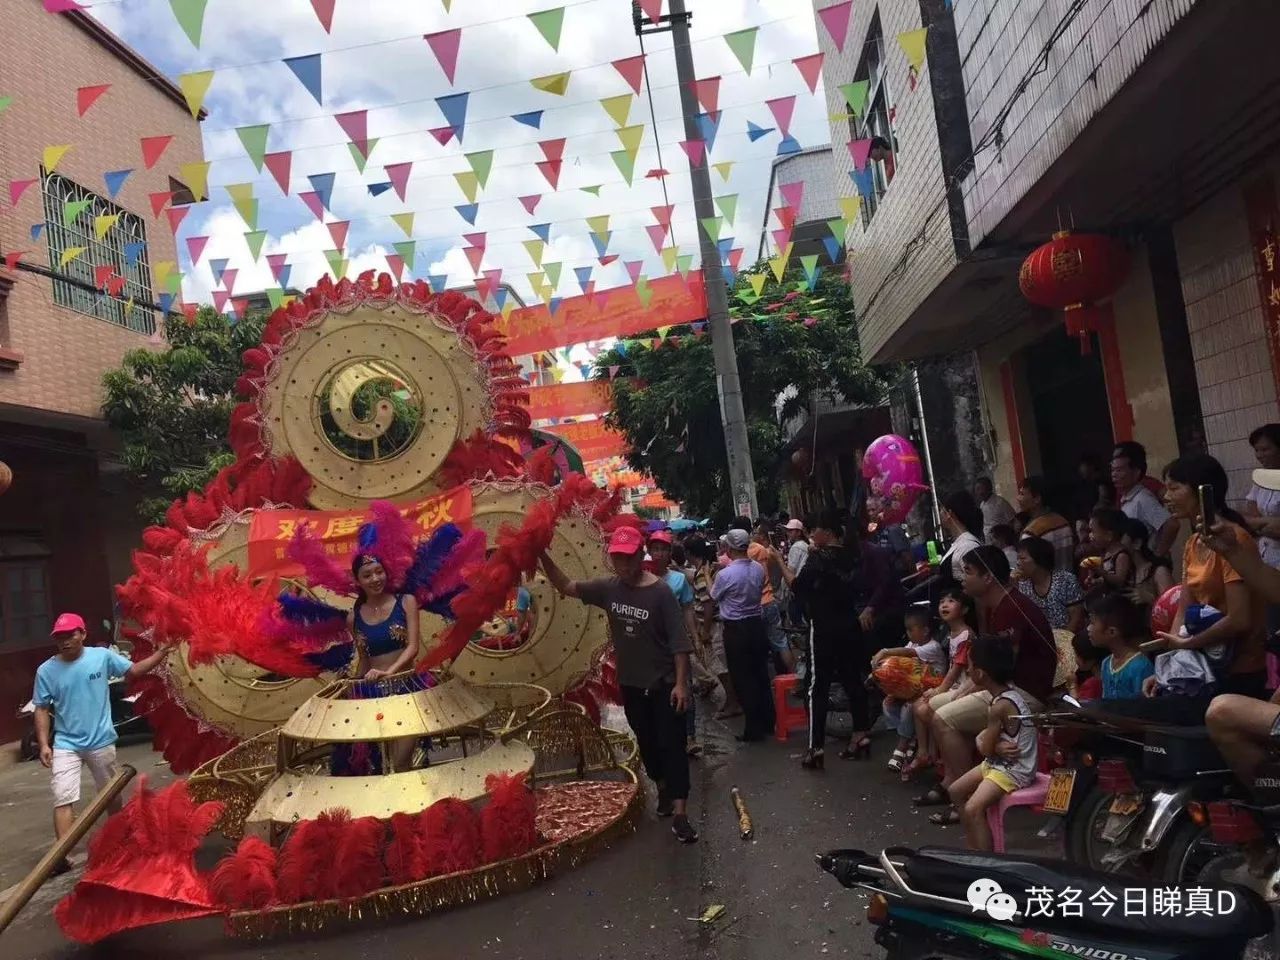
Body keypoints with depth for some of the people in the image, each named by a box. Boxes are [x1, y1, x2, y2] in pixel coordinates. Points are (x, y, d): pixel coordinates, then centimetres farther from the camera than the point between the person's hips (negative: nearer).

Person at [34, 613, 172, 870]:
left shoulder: (102, 656, -9)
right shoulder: (46, 670, -7)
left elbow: (134, 671, -3)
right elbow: (42, 710, -2)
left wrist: (162, 652, -16)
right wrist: (43, 744, -9)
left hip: (100, 741, 0)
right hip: (65, 743, 0)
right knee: (63, 798, -9)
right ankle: (61, 854, -8)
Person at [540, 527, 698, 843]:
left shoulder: (660, 592, -17)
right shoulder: (608, 588, -3)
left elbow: (678, 641, -17)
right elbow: (566, 587, 3)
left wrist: (681, 683, -20)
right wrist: (543, 557, -11)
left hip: (663, 684, -5)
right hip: (630, 684, 5)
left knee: (671, 745, -1)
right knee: (647, 742, 19)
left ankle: (680, 814, 1)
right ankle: (663, 790, 40)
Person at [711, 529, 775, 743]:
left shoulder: (725, 574, -19)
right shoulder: (759, 569, -2)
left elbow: (714, 596, -2)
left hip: (736, 629, -6)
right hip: (757, 624, 6)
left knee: (743, 679, 3)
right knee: (761, 674, 16)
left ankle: (753, 729, 7)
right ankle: (769, 722, 25)